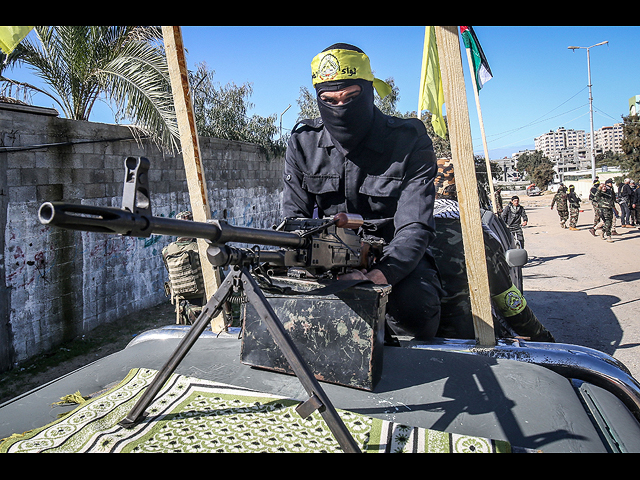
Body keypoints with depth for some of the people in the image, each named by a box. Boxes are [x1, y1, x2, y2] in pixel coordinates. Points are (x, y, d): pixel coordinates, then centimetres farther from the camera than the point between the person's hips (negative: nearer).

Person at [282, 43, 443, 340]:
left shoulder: (409, 141, -12)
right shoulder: (303, 142, -2)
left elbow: (414, 228, -20)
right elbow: (294, 219, -1)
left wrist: (377, 276, -41)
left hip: (395, 257, -2)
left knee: (414, 309, -34)